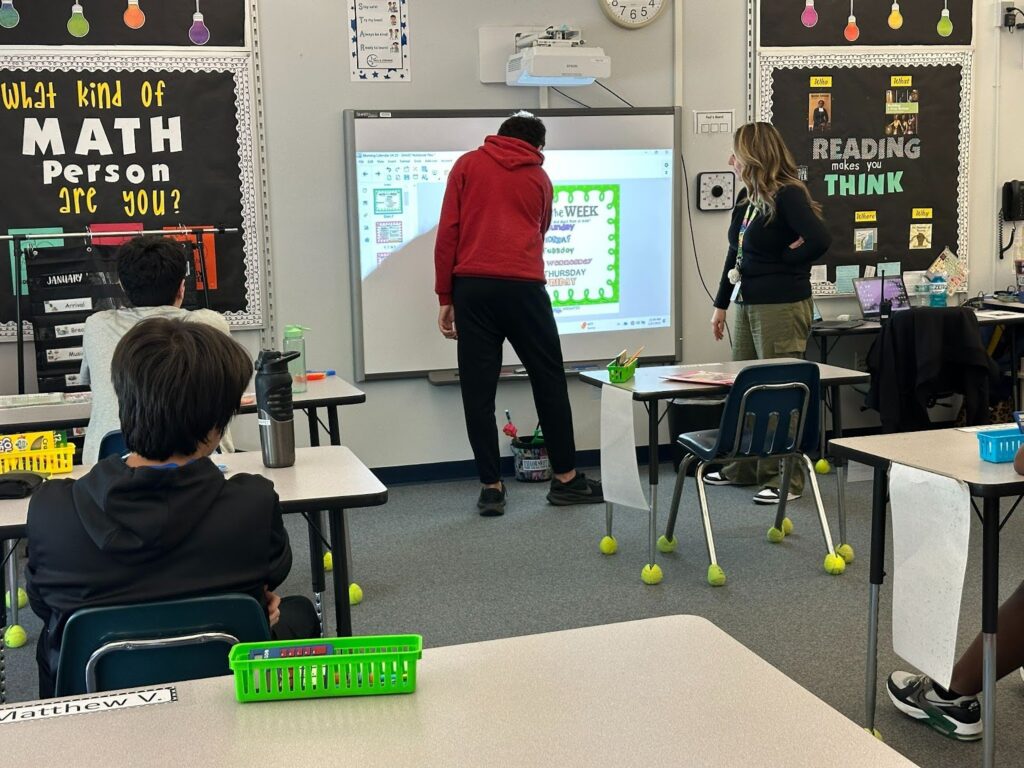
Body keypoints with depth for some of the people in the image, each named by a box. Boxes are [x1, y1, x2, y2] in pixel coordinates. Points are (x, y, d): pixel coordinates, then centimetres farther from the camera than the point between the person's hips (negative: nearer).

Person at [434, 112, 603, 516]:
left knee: (478, 390, 4)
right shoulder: (538, 178, 16)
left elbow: (447, 232, 4)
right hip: (523, 286, 0)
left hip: (472, 285, 0)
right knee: (549, 380, 11)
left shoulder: (468, 165, 12)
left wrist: (445, 297, 6)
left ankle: (491, 486, 6)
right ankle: (565, 478, 17)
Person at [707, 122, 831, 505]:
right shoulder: (748, 199, 13)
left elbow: (820, 240, -26)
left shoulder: (788, 196, -13)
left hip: (782, 307, -9)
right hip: (746, 304, 9)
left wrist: (783, 263, -12)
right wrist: (721, 304, 21)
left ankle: (786, 479, 6)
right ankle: (745, 468, 27)